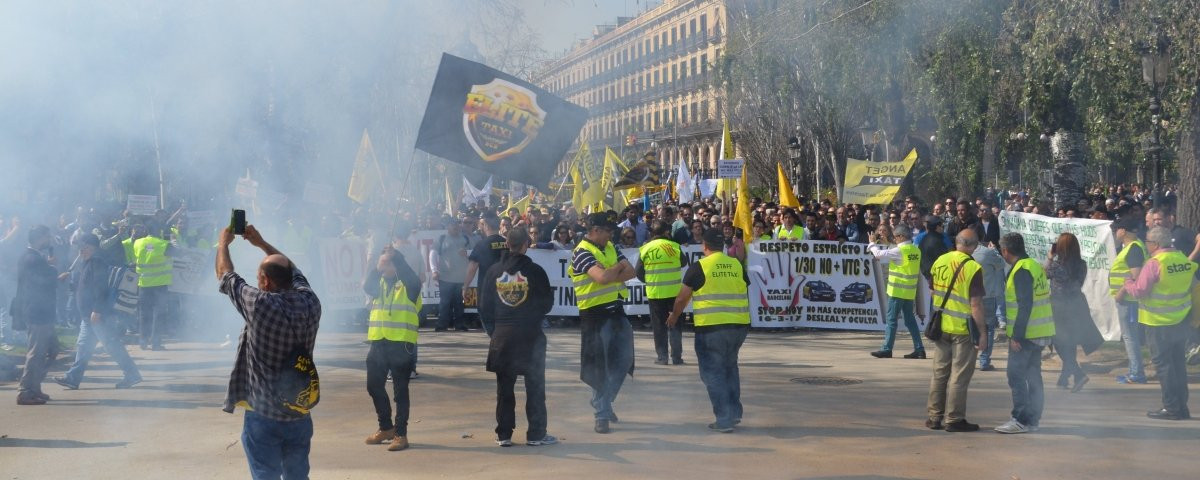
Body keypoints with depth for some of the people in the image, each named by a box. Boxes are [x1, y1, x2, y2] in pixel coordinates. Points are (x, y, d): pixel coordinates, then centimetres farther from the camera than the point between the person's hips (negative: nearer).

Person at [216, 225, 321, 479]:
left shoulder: (259, 305, -19)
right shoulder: (310, 303, -5)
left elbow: (225, 276, -1)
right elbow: (294, 271, 17)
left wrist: (223, 243, 18)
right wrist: (262, 243, 26)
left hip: (263, 417, -5)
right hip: (300, 416, 5)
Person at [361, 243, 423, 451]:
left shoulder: (408, 285, -1)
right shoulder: (378, 283, 12)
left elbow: (413, 279, -24)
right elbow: (367, 287, -9)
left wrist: (395, 258, -29)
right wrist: (376, 268, -23)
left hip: (402, 344, -5)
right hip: (378, 342, 5)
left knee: (400, 389, -2)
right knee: (374, 386, 11)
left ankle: (401, 434, 3)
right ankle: (386, 428, 26)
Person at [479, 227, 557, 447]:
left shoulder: (494, 271, -2)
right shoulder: (535, 271, -10)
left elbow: (484, 305, 2)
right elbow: (547, 303, -2)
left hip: (502, 335, 3)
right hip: (531, 334, -2)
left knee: (504, 386, 9)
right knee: (535, 385, 6)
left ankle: (504, 434, 10)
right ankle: (536, 434, 8)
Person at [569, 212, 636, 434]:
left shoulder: (610, 248, 11)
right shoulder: (582, 253, -14)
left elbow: (630, 272, 3)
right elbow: (603, 277, -28)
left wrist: (611, 276, -15)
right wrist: (619, 266, -8)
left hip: (616, 310, 8)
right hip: (595, 314, -8)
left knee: (623, 360, 12)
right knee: (599, 366, -2)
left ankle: (604, 402, 29)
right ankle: (602, 415, 5)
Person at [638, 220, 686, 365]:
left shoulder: (645, 249, -2)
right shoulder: (674, 247, -6)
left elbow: (639, 273, 2)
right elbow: (684, 262, 10)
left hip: (654, 293, 1)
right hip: (674, 292, -1)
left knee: (659, 326, 9)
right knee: (675, 325, 8)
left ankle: (662, 356, 8)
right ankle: (676, 356, 6)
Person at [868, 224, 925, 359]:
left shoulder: (900, 250, -16)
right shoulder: (916, 250, 6)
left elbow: (879, 254, -12)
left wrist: (872, 243, 5)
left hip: (897, 291, -7)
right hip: (910, 291, 7)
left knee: (891, 320, -1)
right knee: (910, 320, 11)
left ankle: (887, 349, 0)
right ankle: (919, 349, 9)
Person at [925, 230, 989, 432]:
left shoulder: (940, 262, 2)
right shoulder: (972, 268, -16)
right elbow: (976, 304, -18)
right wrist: (982, 333, -13)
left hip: (941, 326, 6)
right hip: (963, 330, -6)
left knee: (939, 373, 14)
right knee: (959, 376, 3)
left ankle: (935, 416, 19)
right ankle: (954, 419, 7)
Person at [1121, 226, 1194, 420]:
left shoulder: (1154, 263, -18)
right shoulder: (1185, 260, 3)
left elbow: (1139, 291, -16)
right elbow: (1192, 288, 12)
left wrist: (1128, 283, 3)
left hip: (1160, 324, -7)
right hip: (1181, 322, 7)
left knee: (1163, 363, 0)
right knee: (1178, 363, 13)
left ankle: (1171, 407, 1)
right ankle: (1182, 406, 18)